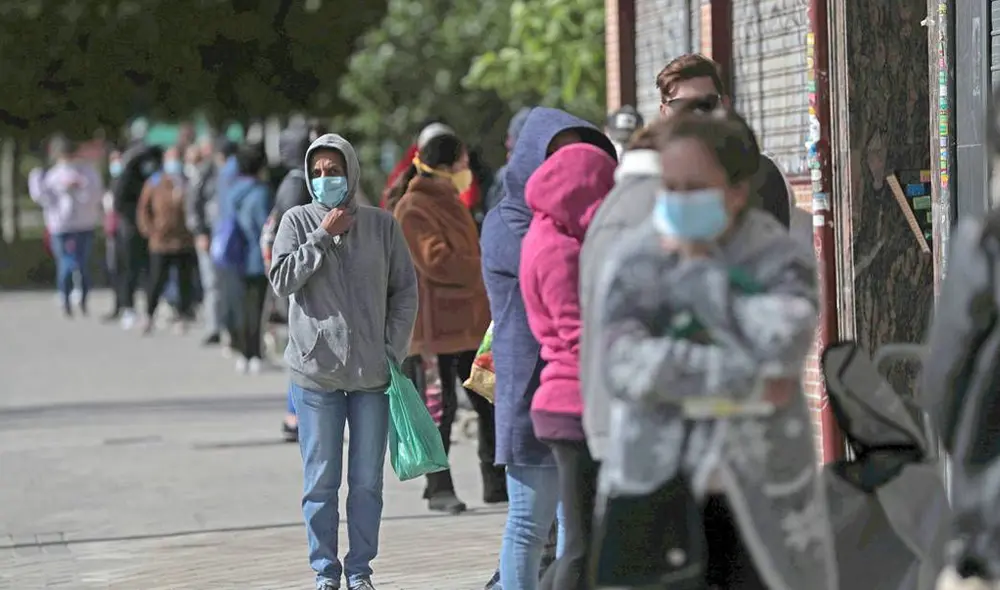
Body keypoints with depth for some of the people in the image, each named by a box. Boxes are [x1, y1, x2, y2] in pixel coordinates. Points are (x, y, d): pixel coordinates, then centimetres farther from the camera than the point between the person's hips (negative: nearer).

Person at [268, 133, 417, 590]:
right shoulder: (298, 222, 2)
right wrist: (323, 236, -13)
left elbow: (405, 290, 7)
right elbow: (282, 279, -10)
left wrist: (394, 350, -2)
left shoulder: (381, 225, 4)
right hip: (315, 372, -1)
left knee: (367, 481, 6)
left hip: (373, 375, 1)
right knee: (321, 481, 4)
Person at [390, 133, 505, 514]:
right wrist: (487, 271, -16)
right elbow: (436, 261, -21)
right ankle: (438, 489, 5)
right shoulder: (412, 210, -11)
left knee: (489, 400, 8)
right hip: (435, 322, -9)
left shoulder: (450, 203, 19)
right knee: (440, 407, -3)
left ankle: (497, 482, 14)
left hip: (468, 320, 9)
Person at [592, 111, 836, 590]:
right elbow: (624, 365, -15)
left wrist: (699, 268, -14)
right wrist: (743, 377, -19)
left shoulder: (780, 258, -2)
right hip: (654, 491, 0)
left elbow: (781, 343, -23)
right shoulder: (633, 260, 1)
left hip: (761, 496, 0)